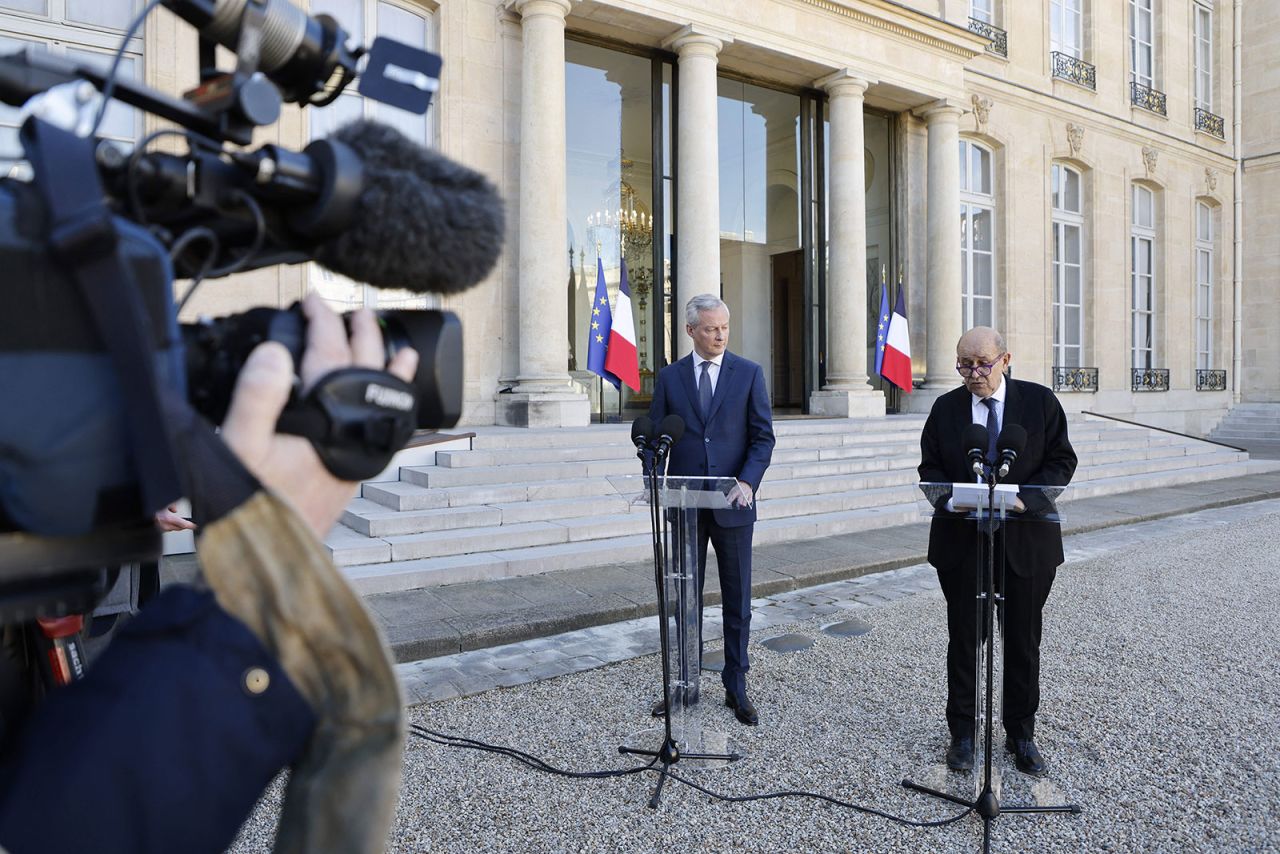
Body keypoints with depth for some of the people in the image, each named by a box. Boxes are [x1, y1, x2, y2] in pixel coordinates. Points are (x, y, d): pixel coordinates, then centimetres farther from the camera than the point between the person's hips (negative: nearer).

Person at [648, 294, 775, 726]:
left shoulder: (749, 374, 2)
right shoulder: (669, 376, 6)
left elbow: (763, 436, -1)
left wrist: (748, 482, -17)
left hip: (733, 504, -1)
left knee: (737, 601, 8)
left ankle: (736, 687, 23)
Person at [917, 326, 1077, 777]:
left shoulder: (1041, 401, -1)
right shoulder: (945, 408, 2)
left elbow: (1062, 461, -2)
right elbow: (930, 468, 2)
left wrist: (1025, 496, -19)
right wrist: (952, 499, -18)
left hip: (1026, 539, 0)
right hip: (961, 540, 0)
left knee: (1023, 642, 12)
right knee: (963, 640, 9)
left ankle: (1021, 734, 30)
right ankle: (962, 733, 25)